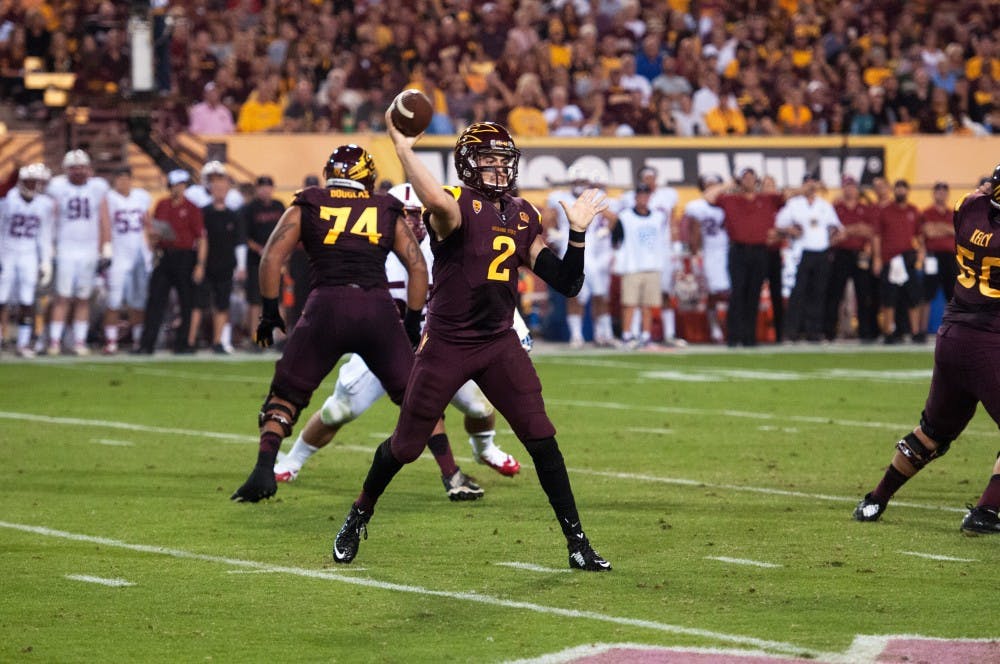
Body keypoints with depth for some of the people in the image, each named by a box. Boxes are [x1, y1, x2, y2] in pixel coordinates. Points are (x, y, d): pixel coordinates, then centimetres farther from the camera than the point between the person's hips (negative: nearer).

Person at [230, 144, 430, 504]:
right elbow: (418, 267, 13)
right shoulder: (387, 211, 18)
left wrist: (269, 311, 11)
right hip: (379, 307, 1)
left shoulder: (306, 207, 15)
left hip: (327, 305, -1)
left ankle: (264, 469, -6)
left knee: (286, 394, 12)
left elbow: (272, 257, 6)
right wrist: (412, 321, 20)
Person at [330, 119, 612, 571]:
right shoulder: (457, 207, -13)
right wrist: (403, 148, -40)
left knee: (542, 440, -5)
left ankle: (577, 542, 2)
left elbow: (566, 284, 7)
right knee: (406, 445, 7)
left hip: (499, 344, 4)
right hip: (446, 344, -4)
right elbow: (436, 202, -42)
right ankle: (359, 515, 32)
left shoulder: (523, 217, 7)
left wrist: (577, 233, -4)